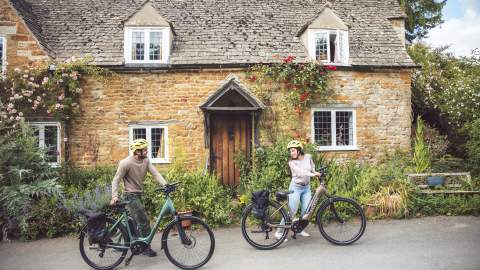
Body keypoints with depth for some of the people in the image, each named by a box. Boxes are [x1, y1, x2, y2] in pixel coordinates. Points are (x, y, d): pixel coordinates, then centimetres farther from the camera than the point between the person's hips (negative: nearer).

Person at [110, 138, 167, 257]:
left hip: (139, 194, 7)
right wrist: (114, 196, -25)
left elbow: (155, 173, -10)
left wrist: (165, 184, -24)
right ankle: (146, 247, 7)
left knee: (134, 220, 17)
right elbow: (116, 180, -14)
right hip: (131, 195, -7)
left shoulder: (146, 160, -2)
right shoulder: (126, 163, -19)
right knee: (144, 221, -8)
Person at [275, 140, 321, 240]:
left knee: (307, 210, -2)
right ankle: (279, 232, 0)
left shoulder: (308, 157, 0)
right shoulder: (291, 162, -12)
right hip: (296, 188, -4)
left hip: (306, 187, 4)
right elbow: (300, 172, -25)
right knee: (292, 211, -9)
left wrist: (316, 173, 1)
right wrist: (313, 174, -34)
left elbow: (312, 168, 18)